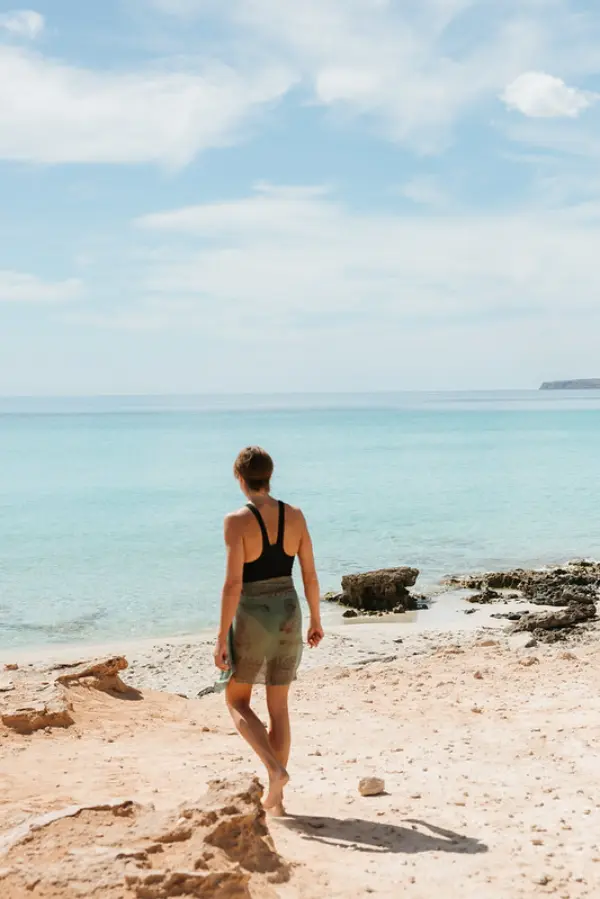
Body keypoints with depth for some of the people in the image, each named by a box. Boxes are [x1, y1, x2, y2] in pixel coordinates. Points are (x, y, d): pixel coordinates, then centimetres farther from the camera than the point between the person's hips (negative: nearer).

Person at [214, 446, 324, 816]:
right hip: (288, 614, 5)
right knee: (278, 706, 15)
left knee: (237, 702, 15)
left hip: (253, 618, -5)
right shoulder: (295, 516, 0)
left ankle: (275, 769, -6)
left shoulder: (237, 520, -15)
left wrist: (222, 638, -12)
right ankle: (275, 796, 20)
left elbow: (233, 584, -18)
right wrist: (316, 620, 17)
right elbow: (310, 575, 4)